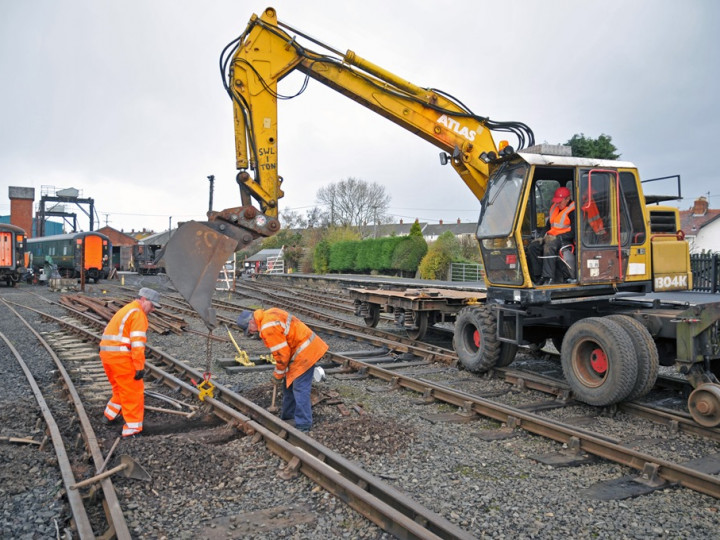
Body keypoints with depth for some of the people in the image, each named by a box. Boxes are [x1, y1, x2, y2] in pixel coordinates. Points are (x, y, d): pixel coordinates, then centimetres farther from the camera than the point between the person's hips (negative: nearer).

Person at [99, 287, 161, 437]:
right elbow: (137, 343, -18)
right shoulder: (138, 313, -10)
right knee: (134, 391, 0)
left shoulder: (125, 310, 21)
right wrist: (140, 367, -19)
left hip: (106, 353, 9)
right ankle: (132, 428, 3)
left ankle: (110, 415, 37)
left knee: (120, 388, 26)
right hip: (121, 357, -9)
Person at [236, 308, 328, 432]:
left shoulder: (268, 328, -23)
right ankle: (287, 416, 33)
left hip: (305, 352, -11)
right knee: (289, 384, 20)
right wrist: (279, 370, 15)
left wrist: (278, 374, -5)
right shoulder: (269, 315, 9)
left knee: (300, 389, -8)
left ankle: (303, 425, -2)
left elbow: (282, 353, -19)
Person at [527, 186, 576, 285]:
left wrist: (557, 237, -19)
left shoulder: (573, 210, -9)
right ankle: (537, 277, -16)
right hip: (552, 237, 8)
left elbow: (574, 232, -15)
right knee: (533, 246, -14)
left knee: (549, 246, -37)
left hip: (566, 240, -8)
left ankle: (548, 279, -40)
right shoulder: (554, 208, 16)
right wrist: (547, 235, 6)